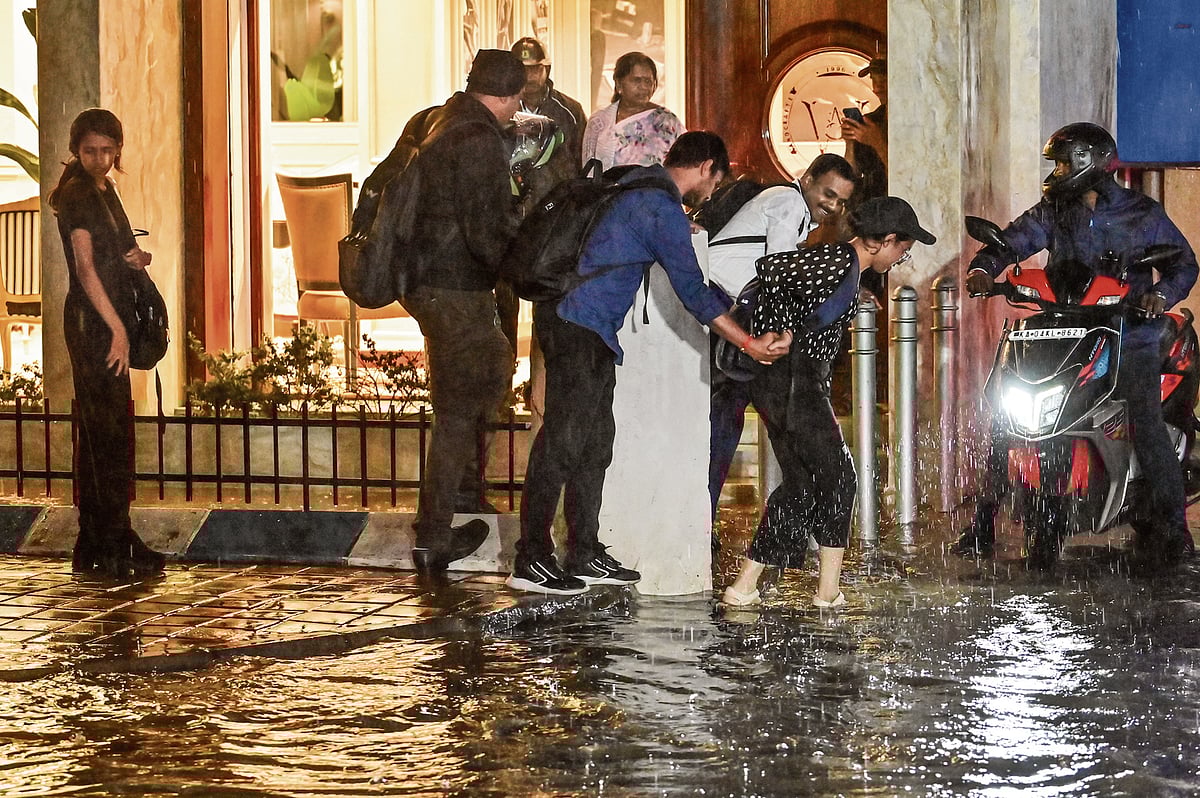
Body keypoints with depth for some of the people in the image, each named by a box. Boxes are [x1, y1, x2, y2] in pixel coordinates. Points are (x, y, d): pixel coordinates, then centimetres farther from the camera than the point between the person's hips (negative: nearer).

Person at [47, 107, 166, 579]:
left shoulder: (104, 191, 17)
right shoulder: (76, 194, -10)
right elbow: (85, 266, -18)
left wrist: (136, 258, 6)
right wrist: (117, 328, -23)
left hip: (107, 320, 9)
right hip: (91, 321, -9)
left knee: (98, 431, 10)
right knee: (111, 430, -10)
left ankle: (92, 548, 14)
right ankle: (116, 545, -8)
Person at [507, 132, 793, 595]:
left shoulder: (636, 181, 14)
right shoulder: (663, 209, -14)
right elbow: (692, 292, -17)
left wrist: (683, 231, 45)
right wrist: (750, 344, -14)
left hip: (586, 328, 10)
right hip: (578, 325, -10)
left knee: (595, 439, 12)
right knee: (564, 439, -8)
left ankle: (586, 556, 16)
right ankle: (530, 563, -6)